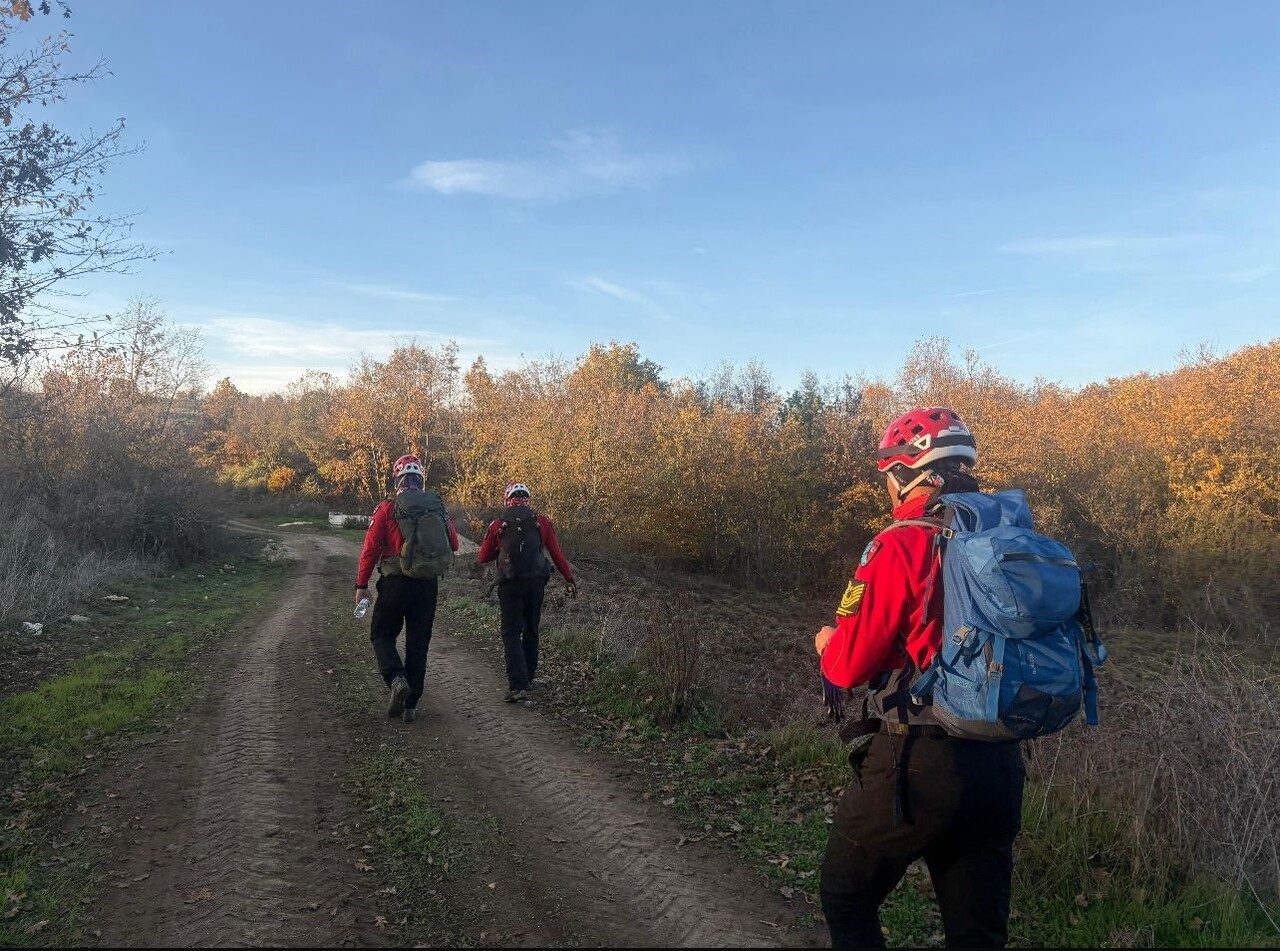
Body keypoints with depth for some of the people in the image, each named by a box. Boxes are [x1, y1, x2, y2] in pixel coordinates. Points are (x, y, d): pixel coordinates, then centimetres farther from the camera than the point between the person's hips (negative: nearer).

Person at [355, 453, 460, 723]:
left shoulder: (387, 509, -6)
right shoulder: (438, 508, 2)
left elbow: (370, 548, -7)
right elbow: (454, 545, 9)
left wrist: (361, 585, 0)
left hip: (395, 582, -3)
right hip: (428, 585, 3)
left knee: (382, 634, 14)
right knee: (418, 642, 10)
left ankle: (396, 679, -11)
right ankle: (411, 705, 13)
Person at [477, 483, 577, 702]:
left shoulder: (498, 525, 2)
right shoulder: (542, 522, 3)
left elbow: (483, 557, 7)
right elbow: (557, 554, 1)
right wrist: (569, 580, 6)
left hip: (510, 585, -2)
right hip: (536, 583, 2)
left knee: (511, 634, 1)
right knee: (531, 631, 17)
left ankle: (517, 685, -10)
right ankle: (528, 678, 26)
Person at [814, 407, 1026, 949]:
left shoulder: (901, 546, -15)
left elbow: (848, 667, -14)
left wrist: (826, 642, 8)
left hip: (918, 763, -6)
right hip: (999, 765, 7)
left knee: (847, 900, 17)